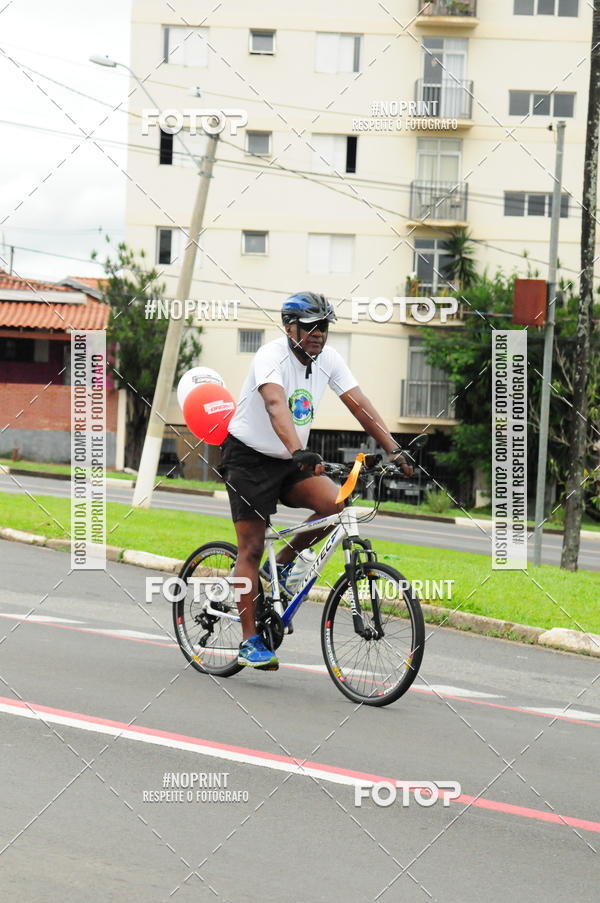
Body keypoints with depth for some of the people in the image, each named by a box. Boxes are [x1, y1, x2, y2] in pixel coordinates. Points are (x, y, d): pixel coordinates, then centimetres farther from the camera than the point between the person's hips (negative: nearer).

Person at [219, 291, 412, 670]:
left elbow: (361, 406, -6)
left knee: (335, 503, -21)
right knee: (251, 549, -7)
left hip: (291, 461, 6)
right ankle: (250, 642, 0)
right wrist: (299, 452, -55)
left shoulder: (328, 359, -4)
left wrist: (394, 450, -18)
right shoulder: (271, 356, -23)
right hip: (249, 457, -6)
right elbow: (276, 406, -39)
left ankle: (284, 563, 2)